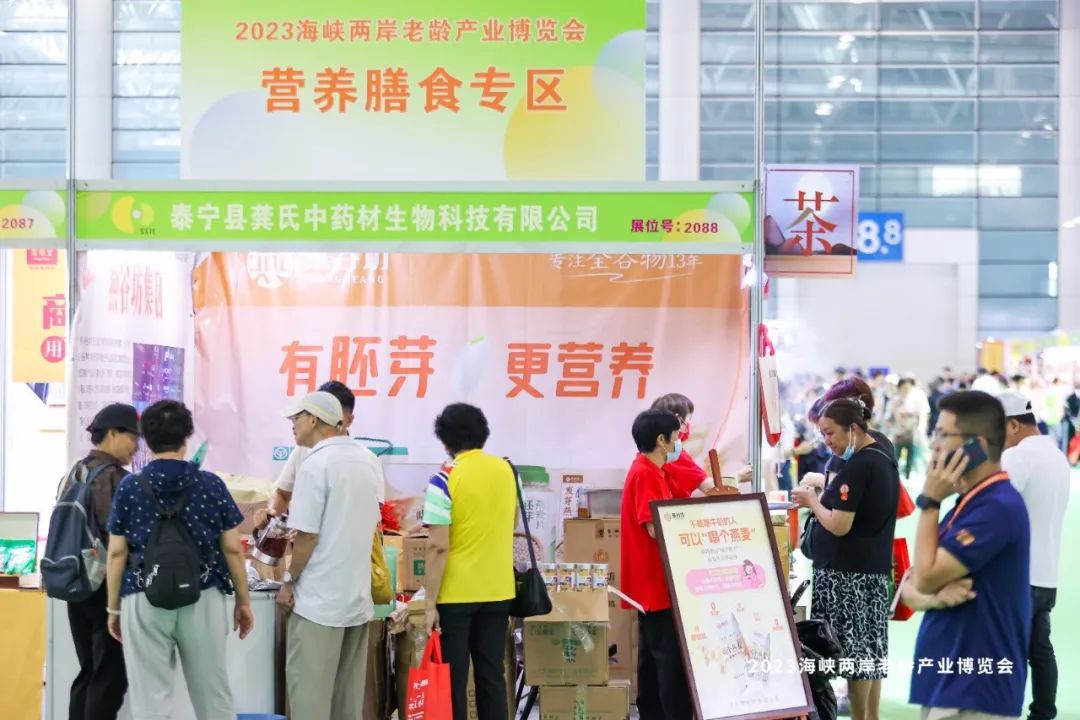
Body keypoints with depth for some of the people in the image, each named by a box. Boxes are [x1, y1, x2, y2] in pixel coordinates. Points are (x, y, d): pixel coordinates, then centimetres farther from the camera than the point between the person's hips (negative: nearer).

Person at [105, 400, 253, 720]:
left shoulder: (129, 488, 0)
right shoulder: (211, 484, 0)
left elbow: (117, 553, 1)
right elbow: (232, 549, 2)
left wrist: (113, 608, 11)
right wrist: (243, 601, 12)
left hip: (144, 601, -1)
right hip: (203, 599, 1)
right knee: (213, 694, 12)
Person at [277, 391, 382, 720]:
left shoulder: (316, 464, -14)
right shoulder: (365, 463, 10)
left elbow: (307, 536, -16)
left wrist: (289, 582, -2)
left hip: (318, 599, -8)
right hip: (357, 596, 8)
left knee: (310, 691, -1)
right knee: (348, 691, 12)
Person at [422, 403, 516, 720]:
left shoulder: (444, 480, -13)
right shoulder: (506, 470, 4)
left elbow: (438, 547, -16)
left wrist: (431, 603, -12)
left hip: (457, 594, -5)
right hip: (498, 591, 5)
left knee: (453, 680, 4)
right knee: (492, 675, 11)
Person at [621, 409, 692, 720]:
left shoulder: (650, 472, 15)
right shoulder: (645, 474, -16)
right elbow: (656, 529, -22)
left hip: (654, 582, 10)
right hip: (655, 581, -10)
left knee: (654, 656, 12)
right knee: (672, 657, -9)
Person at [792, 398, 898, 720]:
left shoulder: (856, 467, -18)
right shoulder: (884, 460, 12)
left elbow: (839, 525, -21)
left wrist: (812, 501, -6)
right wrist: (825, 496, 13)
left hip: (848, 573, -10)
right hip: (876, 570, 10)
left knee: (853, 651, -3)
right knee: (871, 651, 13)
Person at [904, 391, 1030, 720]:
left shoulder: (997, 506, -18)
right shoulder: (970, 502, 14)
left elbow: (927, 577, -17)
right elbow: (911, 585, 12)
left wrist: (930, 501, -9)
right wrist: (932, 598, -11)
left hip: (973, 693, -9)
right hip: (949, 684, 9)